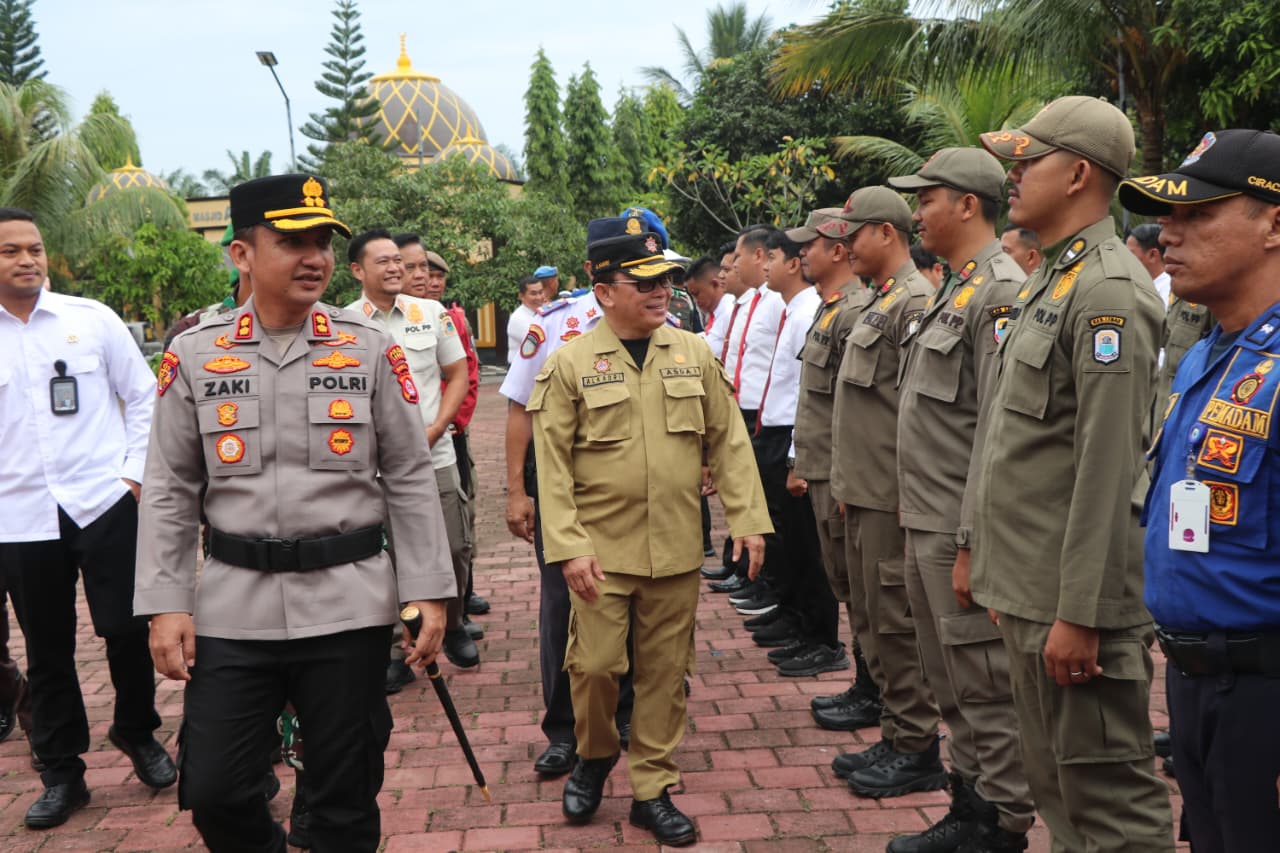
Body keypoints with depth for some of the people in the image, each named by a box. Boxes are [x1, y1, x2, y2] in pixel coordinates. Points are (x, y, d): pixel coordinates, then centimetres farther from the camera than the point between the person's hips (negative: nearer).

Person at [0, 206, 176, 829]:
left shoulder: (91, 319, 2)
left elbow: (143, 397, 6)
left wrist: (136, 473, -1)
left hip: (104, 502, -1)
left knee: (126, 627, 2)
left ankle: (137, 734, 28)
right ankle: (60, 773, 25)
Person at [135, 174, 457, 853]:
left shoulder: (371, 351, 1)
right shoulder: (194, 355, 2)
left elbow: (410, 480, 2)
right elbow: (169, 492, 4)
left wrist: (429, 593, -3)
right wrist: (164, 606, -2)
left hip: (349, 605, 0)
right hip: (232, 606, 1)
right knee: (212, 792, 5)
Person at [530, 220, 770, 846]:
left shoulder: (694, 354, 5)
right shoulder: (569, 364, -4)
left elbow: (728, 442, 8)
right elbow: (553, 464, -6)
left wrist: (747, 518, 1)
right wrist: (568, 547, -12)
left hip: (677, 552, 3)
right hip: (602, 551, -2)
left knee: (665, 673, 9)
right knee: (595, 664, -1)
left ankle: (652, 788, 23)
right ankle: (595, 755, 29)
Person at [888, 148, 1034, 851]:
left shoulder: (1001, 294, -16)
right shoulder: (954, 291, 16)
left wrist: (972, 545, -21)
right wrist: (918, 514, 18)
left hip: (963, 534, -10)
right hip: (926, 528, 10)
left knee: (988, 689, 1)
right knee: (952, 685, 18)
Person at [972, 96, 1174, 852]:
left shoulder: (1108, 290, -16)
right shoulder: (1051, 280, 15)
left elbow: (1109, 466, -22)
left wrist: (1078, 613, -22)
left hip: (1073, 600, -10)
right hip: (1031, 590, 10)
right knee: (1056, 785, 20)